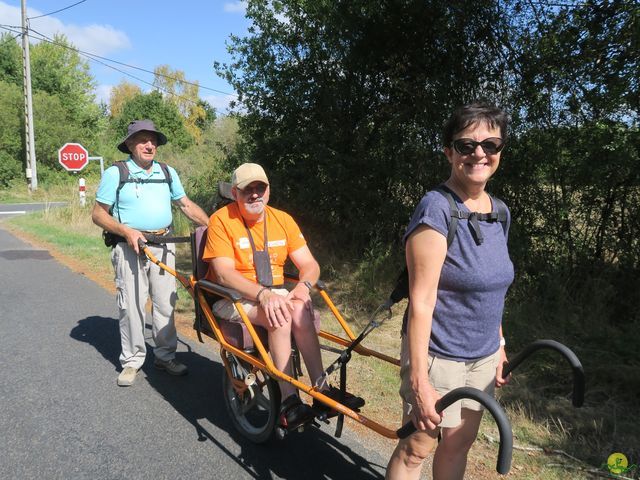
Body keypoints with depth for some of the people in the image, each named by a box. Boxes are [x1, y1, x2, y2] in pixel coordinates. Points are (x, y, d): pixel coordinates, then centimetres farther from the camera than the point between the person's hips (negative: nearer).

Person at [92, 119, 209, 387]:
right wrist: (126, 231, -16)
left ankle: (165, 356, 19)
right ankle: (131, 361, 14)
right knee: (131, 306, -1)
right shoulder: (115, 173, 0)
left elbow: (186, 205, 16)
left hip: (163, 246, 3)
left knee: (165, 303, 6)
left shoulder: (168, 173, 12)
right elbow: (98, 214, 0)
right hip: (131, 247, -3)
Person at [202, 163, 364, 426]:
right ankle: (289, 400, -27)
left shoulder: (282, 219, 4)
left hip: (275, 293, 4)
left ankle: (322, 390, -23)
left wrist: (303, 285, -21)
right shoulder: (222, 220, -9)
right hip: (232, 298, -4)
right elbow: (224, 273, -20)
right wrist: (263, 295, -34)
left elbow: (310, 264, 2)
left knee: (301, 311, -28)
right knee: (280, 316, -32)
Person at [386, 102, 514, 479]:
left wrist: (499, 346, 15)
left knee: (460, 442, 20)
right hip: (439, 356, -7)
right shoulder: (437, 209, -20)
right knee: (419, 446, 7)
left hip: (483, 356, 7)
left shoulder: (500, 212, 3)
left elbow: (493, 291, 12)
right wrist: (418, 380, -23)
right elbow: (422, 301, -23)